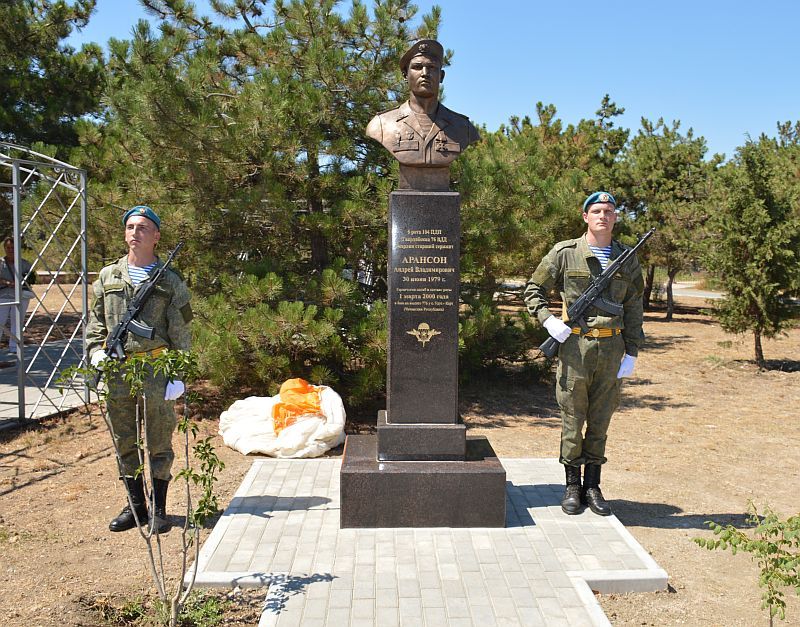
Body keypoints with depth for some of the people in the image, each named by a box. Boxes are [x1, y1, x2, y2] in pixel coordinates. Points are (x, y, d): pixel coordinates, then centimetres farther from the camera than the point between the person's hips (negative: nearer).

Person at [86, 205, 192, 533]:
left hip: (156, 370, -3)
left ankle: (158, 509, 16)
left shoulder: (170, 281, 3)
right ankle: (135, 506, 25)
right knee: (125, 444, 11)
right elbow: (95, 322, 15)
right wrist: (97, 353, -1)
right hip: (117, 373, 3)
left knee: (159, 444, 3)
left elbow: (181, 332, 1)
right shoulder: (108, 277, 12)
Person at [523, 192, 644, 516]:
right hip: (575, 346, -2)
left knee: (600, 422, 10)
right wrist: (548, 320, -10)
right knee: (572, 420, 5)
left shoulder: (627, 259, 9)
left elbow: (634, 310, 10)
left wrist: (631, 353, 5)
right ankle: (572, 487, 18)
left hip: (611, 347, 3)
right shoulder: (564, 253, 0)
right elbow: (533, 290, 6)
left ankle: (592, 487, 22)